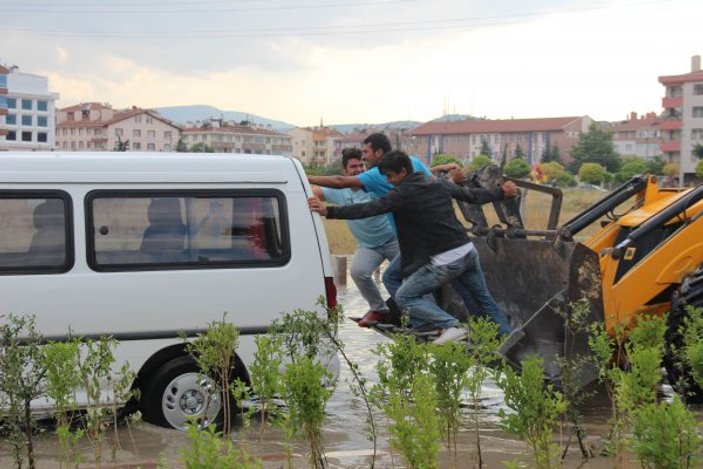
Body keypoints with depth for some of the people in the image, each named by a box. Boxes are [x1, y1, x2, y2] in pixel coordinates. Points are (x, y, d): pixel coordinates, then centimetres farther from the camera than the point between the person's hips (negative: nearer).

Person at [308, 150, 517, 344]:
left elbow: (368, 209, -18)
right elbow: (473, 195, 23)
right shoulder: (440, 184, 12)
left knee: (404, 297, 2)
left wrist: (328, 211, -20)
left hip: (444, 262, -8)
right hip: (468, 252, 8)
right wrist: (502, 192, 41)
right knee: (484, 299, 23)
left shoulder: (403, 194, -10)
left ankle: (450, 326, -9)